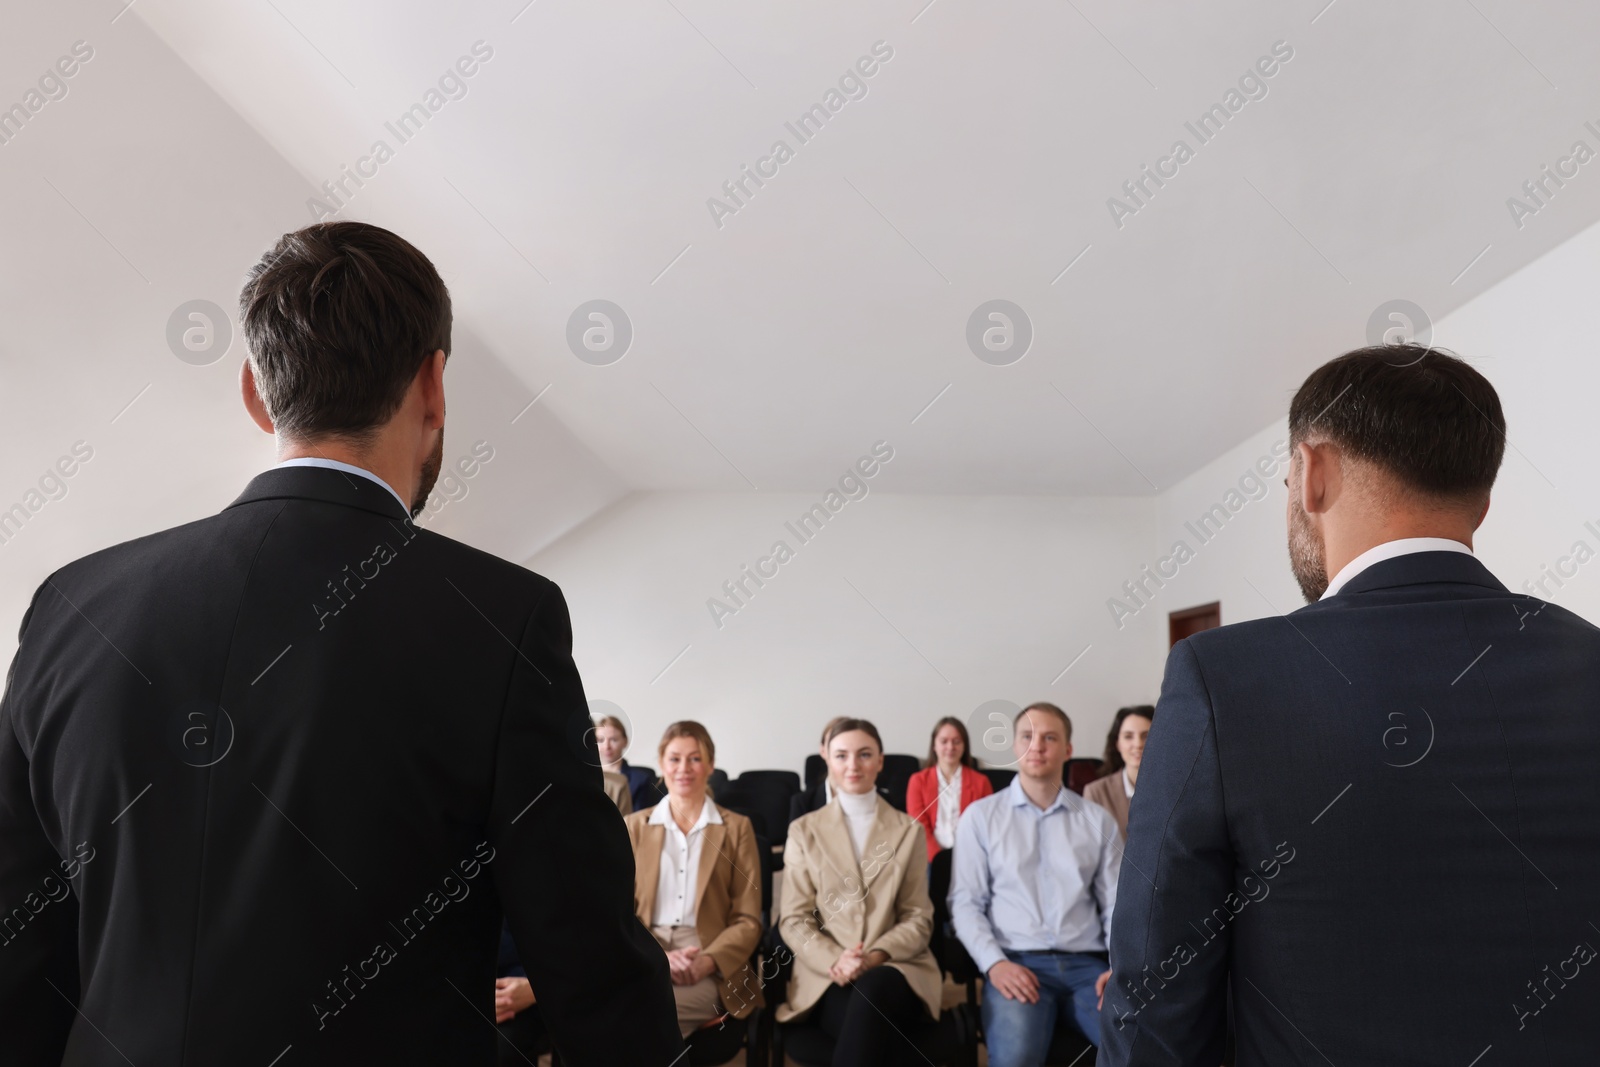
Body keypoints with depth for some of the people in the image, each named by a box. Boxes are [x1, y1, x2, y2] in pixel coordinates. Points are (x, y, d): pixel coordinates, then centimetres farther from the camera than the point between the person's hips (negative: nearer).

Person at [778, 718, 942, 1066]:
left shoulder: (908, 830, 11)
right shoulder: (804, 830, 10)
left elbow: (918, 918, 7)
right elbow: (793, 920, 5)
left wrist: (876, 956, -13)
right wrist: (834, 961, -15)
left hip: (894, 969, 1)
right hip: (826, 977, -1)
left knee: (873, 989, -37)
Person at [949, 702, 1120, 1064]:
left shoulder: (1098, 820, 14)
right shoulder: (981, 815, 7)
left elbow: (1116, 905, 11)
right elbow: (965, 903, 4)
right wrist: (994, 963, -12)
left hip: (1085, 964, 3)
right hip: (1016, 964, -2)